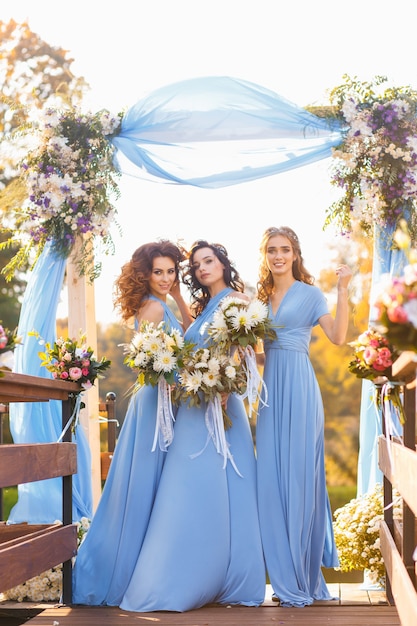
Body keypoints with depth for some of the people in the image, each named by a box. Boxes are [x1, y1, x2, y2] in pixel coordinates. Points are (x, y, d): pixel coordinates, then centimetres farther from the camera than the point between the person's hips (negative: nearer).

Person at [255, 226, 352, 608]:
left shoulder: (309, 293, 0)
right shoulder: (261, 298, 16)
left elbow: (338, 336, -12)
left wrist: (343, 290, -17)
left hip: (299, 388, -6)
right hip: (271, 389, 6)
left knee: (299, 473, -4)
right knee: (273, 478, 3)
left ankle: (304, 580, 5)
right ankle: (288, 578, 12)